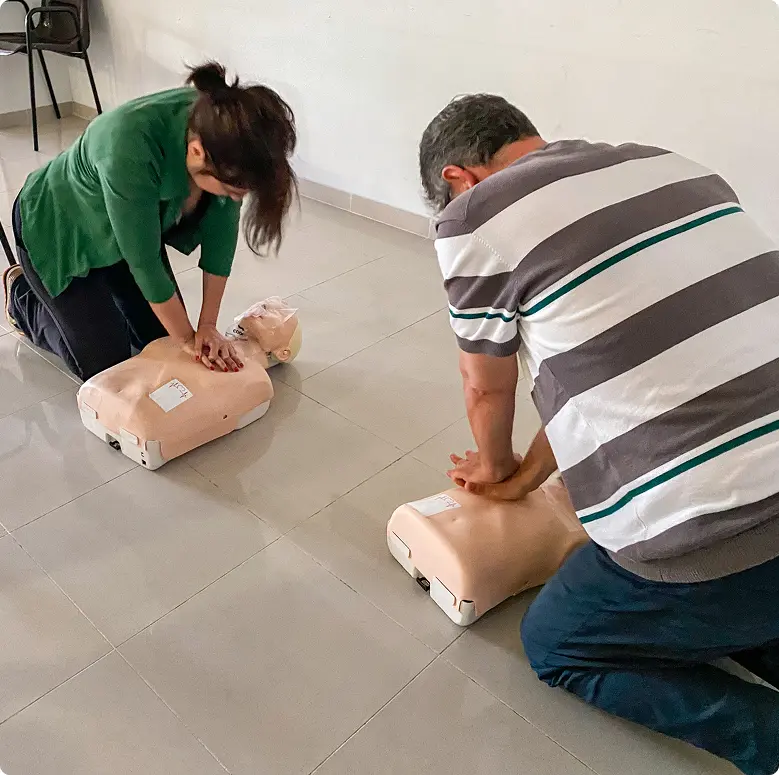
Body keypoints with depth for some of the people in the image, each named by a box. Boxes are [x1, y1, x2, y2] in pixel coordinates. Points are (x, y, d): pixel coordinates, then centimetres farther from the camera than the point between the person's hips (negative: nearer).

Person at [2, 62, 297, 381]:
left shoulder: (224, 131, -27)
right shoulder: (129, 148, -43)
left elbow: (221, 229, -16)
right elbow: (143, 260, -32)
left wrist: (208, 324, -13)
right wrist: (187, 339, -20)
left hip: (132, 228, 5)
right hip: (60, 232, -5)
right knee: (107, 363, -1)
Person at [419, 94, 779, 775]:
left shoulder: (475, 216, -7)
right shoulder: (668, 164, 13)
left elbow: (488, 388, 6)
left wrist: (495, 465, 29)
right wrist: (527, 477, 28)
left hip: (712, 536, -7)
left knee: (554, 646, 22)